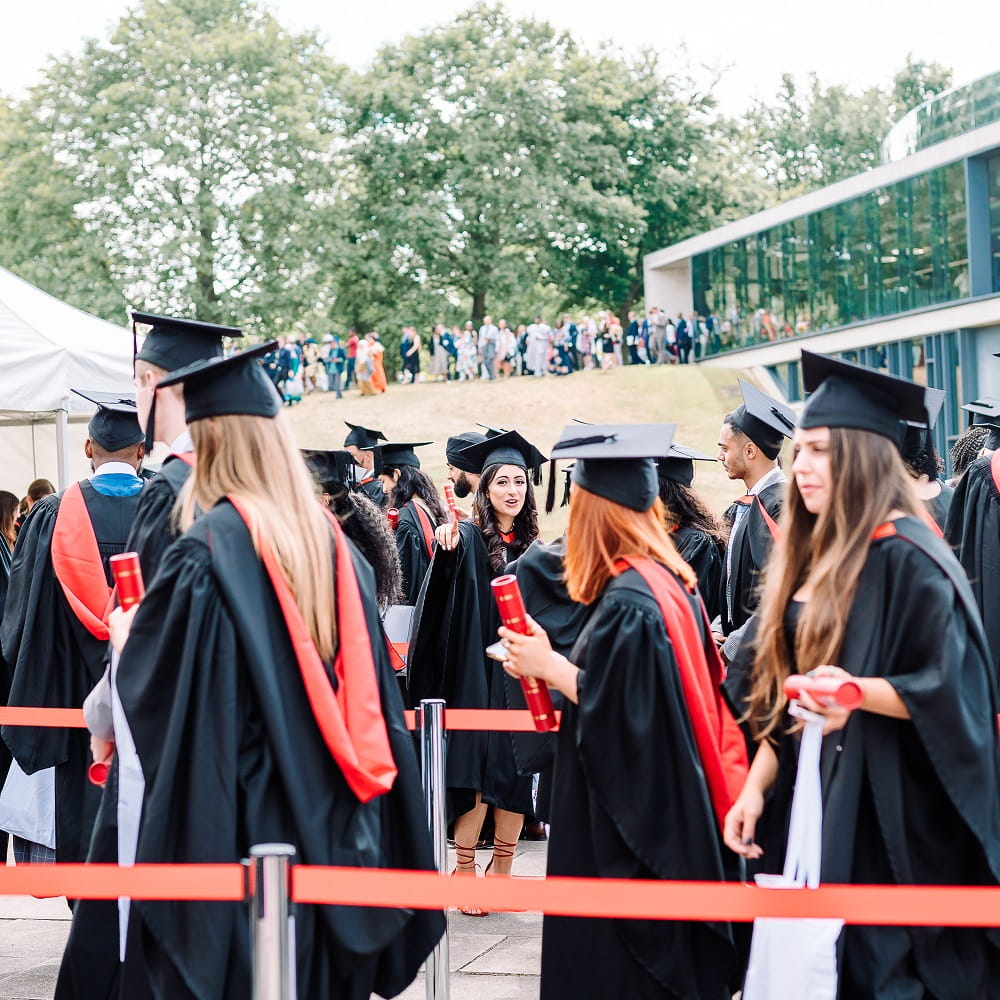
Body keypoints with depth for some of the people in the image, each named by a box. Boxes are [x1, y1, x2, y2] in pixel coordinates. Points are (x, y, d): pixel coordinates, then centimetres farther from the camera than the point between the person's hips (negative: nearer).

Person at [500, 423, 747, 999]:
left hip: (630, 821, -9)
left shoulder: (626, 600, -21)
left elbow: (615, 707, -23)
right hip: (670, 813, 9)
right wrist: (555, 661, 9)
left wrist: (548, 665, -11)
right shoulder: (670, 579, 8)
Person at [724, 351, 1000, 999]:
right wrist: (756, 787, 8)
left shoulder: (906, 557, -13)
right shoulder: (815, 555, 13)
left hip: (884, 811, -8)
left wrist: (858, 692, -32)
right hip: (809, 804, 8)